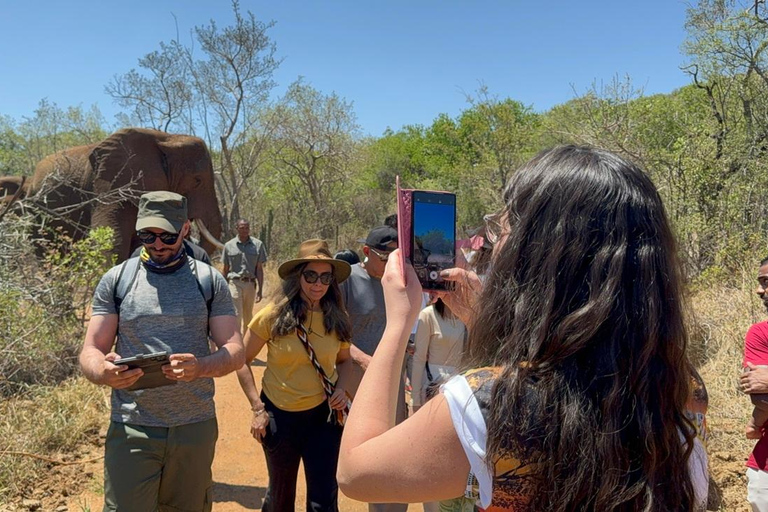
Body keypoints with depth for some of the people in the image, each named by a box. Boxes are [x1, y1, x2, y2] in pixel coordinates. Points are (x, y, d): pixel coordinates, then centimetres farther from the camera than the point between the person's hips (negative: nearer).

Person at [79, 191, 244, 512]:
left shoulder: (209, 280, 1)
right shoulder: (116, 280, 2)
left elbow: (235, 352, -3)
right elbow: (90, 352, 0)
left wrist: (201, 367, -25)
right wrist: (103, 372, -24)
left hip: (195, 427, 1)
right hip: (131, 429, 0)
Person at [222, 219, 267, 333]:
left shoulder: (258, 244, 2)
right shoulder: (229, 245, 2)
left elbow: (259, 269, 2)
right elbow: (225, 269, 8)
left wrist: (260, 289, -3)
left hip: (251, 284, 1)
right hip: (235, 283, -1)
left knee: (248, 316, 13)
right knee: (236, 315, -8)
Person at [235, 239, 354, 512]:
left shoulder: (337, 318, -5)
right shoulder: (274, 315, -14)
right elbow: (242, 360, -5)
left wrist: (341, 389, -8)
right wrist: (257, 408, -10)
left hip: (324, 415, 1)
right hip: (279, 415, -1)